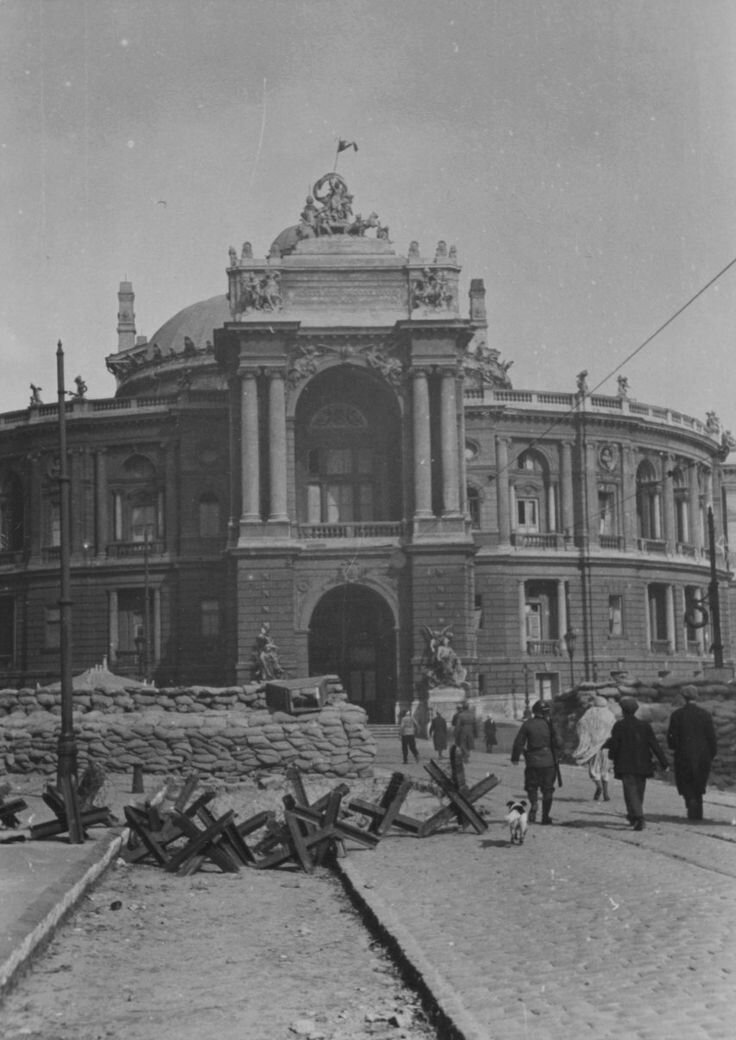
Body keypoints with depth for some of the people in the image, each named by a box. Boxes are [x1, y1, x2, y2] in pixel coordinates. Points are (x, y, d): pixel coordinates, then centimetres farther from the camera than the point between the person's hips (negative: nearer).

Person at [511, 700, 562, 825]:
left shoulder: (527, 724, -2)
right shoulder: (549, 724, -3)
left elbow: (519, 742, -1)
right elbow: (557, 743, -3)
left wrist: (515, 757, 10)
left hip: (532, 761, 0)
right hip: (548, 761, 0)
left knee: (532, 786, 11)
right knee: (547, 789, 9)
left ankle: (533, 804, -18)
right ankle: (545, 816, 9)